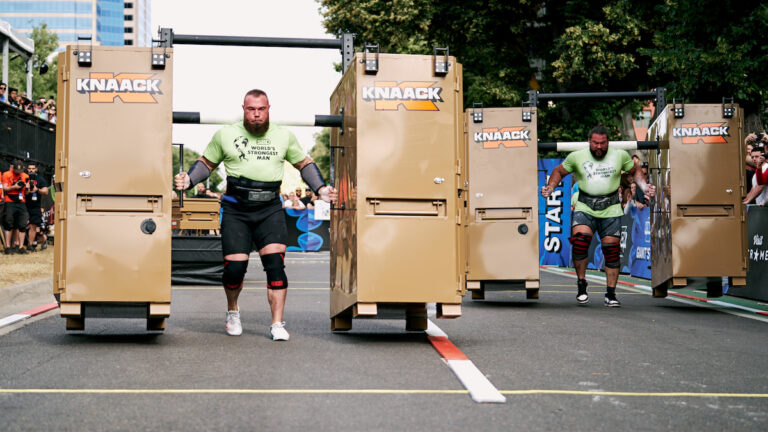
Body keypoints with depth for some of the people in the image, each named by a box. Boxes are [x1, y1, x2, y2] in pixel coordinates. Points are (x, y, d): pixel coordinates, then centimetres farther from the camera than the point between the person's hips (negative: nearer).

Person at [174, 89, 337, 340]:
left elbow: (304, 163, 20)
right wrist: (188, 180, -3)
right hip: (236, 210, -1)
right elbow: (207, 163, 15)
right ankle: (232, 311, 24)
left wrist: (320, 189, 7)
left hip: (270, 209, 1)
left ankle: (277, 325, -7)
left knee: (275, 264, -13)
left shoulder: (284, 137, 9)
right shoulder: (225, 135, 5)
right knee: (234, 267, -7)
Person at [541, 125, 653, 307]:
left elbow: (635, 170, 20)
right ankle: (581, 285, -7)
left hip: (610, 210, 1)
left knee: (612, 250, -1)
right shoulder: (576, 157, 1)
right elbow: (559, 171, 16)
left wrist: (644, 186, 6)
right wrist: (550, 188, 1)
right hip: (585, 208, -1)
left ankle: (610, 294, 12)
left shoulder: (620, 155, 4)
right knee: (579, 240, -24)